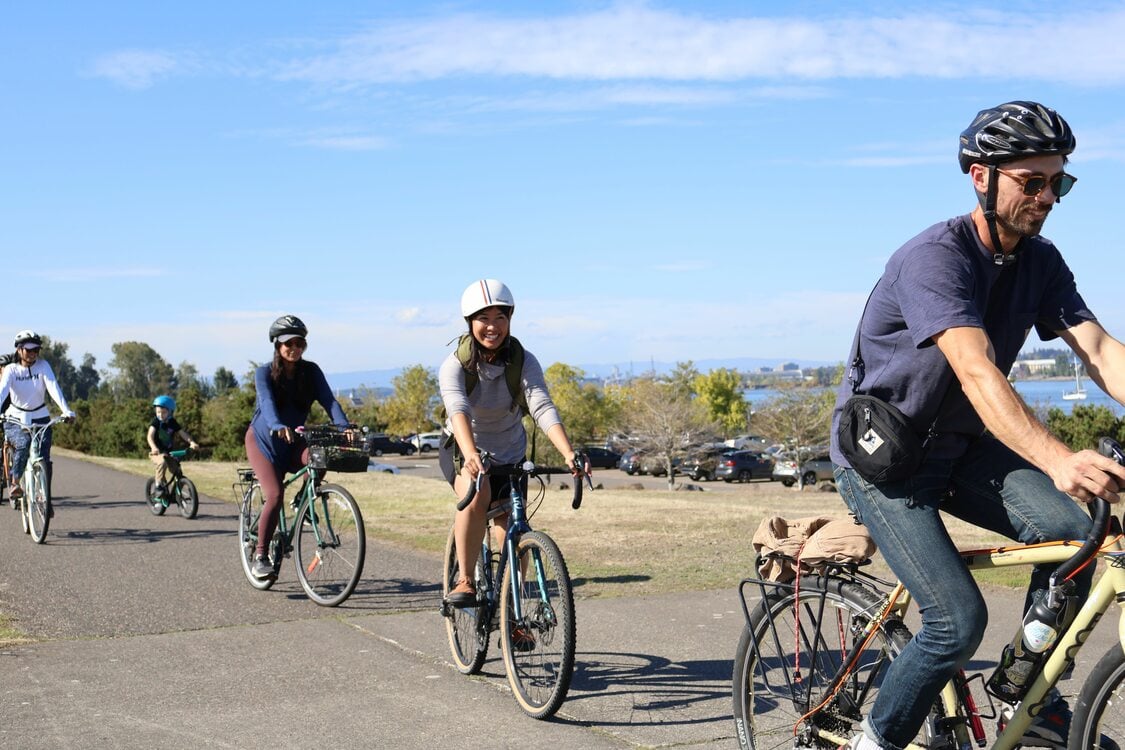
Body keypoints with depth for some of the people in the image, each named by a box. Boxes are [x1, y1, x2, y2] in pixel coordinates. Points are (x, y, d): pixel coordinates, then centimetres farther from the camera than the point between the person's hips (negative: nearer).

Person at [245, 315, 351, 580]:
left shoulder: (311, 371, -6)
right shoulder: (265, 373, -15)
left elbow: (328, 400, -18)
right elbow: (267, 403, -32)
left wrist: (344, 426, -38)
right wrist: (279, 427, -53)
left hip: (293, 440, 3)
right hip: (263, 439, -3)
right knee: (275, 495, -22)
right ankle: (260, 555, -9)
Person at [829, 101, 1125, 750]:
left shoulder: (1040, 260, -1)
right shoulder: (936, 257, -25)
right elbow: (976, 372, -40)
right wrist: (1059, 461, -54)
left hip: (959, 444, 7)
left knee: (1071, 531, -18)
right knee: (959, 619, -18)